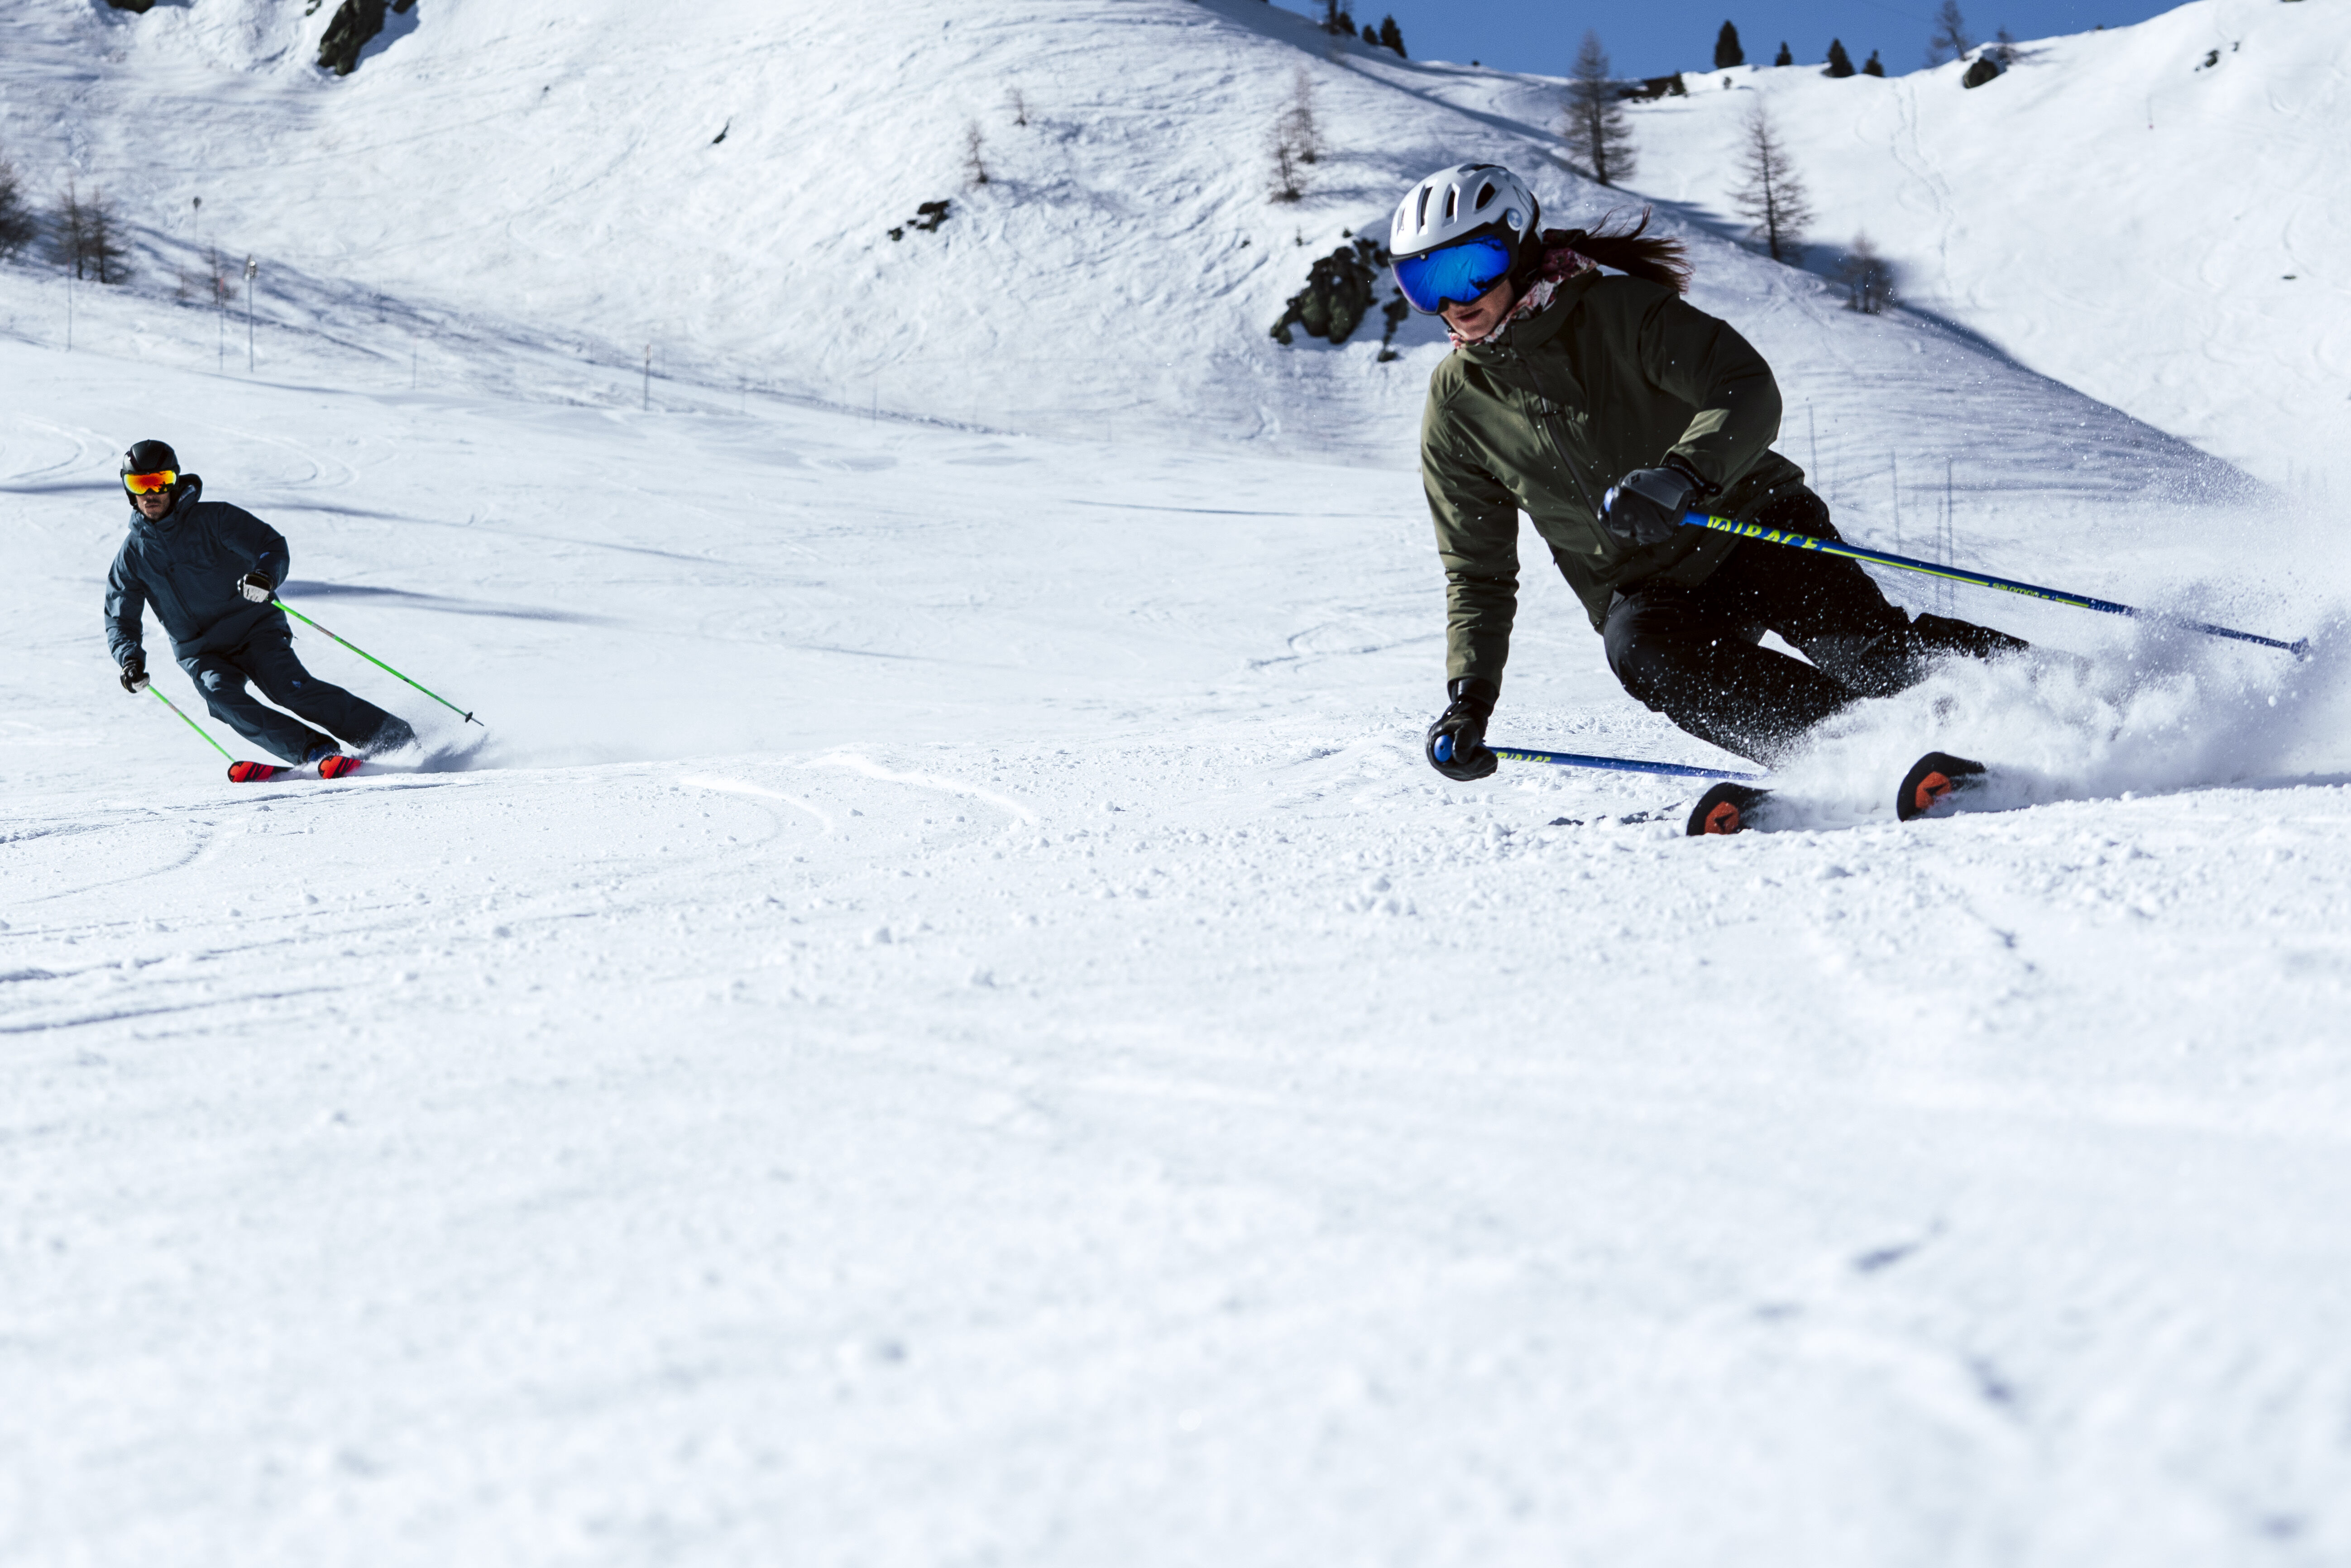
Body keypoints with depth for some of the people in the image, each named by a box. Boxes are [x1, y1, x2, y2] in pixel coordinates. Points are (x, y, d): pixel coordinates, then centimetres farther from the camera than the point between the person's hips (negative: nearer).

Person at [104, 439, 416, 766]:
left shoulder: (212, 518, -6)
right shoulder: (132, 555, 5)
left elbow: (272, 544, -14)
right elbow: (121, 620, 10)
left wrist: (266, 575, -38)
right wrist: (130, 660, -11)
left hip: (254, 630, -3)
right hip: (202, 654, 3)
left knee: (292, 688, -24)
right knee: (221, 696, -29)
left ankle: (397, 739, -21)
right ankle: (316, 752, -32)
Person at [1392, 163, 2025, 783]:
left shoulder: (1619, 310, -10)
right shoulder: (1456, 410, 2)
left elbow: (1750, 395, -21)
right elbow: (1478, 572, 9)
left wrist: (1682, 476, -40)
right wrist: (1468, 697, -4)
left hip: (1747, 523, -2)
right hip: (1641, 590, 2)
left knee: (1860, 639, -25)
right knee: (1640, 650, -31)